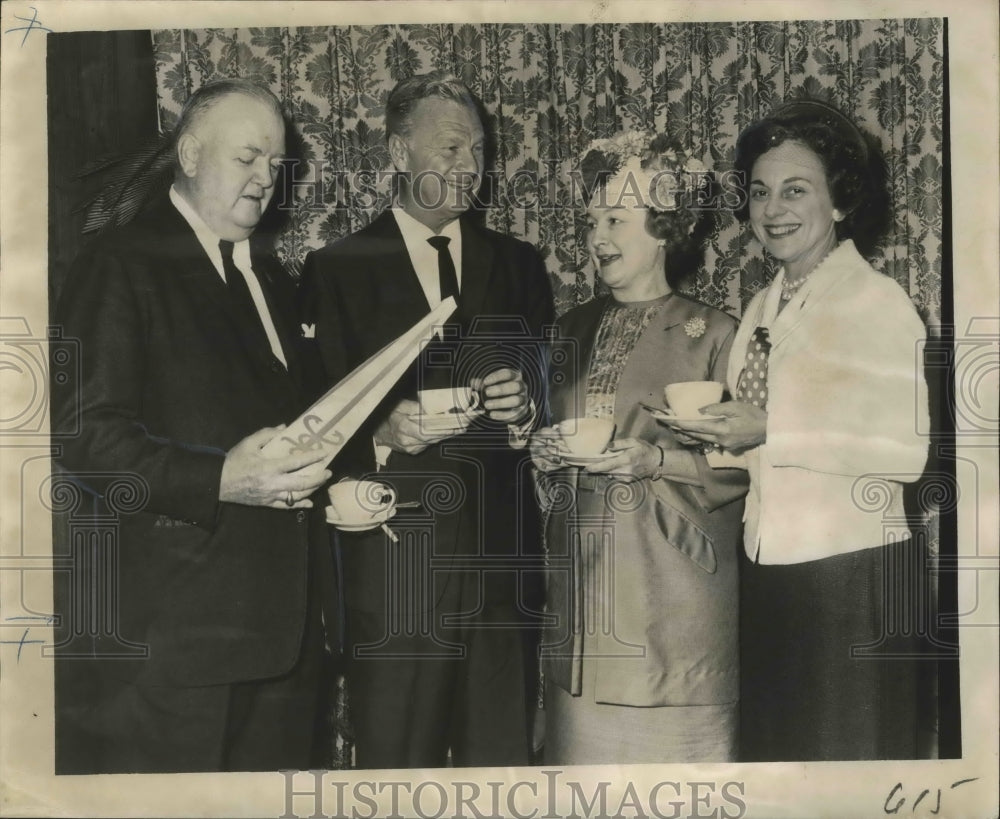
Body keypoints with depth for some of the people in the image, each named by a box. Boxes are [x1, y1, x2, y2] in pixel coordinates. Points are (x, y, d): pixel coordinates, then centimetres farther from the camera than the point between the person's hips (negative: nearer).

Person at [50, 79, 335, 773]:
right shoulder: (123, 266, -5)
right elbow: (83, 432, -15)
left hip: (277, 612, 7)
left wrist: (329, 485, 6)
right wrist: (218, 480, -25)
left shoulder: (274, 283, 20)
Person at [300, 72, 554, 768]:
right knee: (396, 761, 4)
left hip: (502, 555, 3)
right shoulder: (338, 269, 3)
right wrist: (381, 436, -20)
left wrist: (525, 409, -10)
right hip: (393, 564, -2)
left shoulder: (520, 265, 13)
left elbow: (552, 394, 12)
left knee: (502, 757, 8)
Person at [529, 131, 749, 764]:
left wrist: (658, 459, -18)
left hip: (672, 588, -4)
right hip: (578, 586, 5)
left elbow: (741, 462, -6)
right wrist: (543, 451, 1)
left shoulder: (714, 335, -2)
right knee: (581, 744, 8)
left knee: (672, 747, 0)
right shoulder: (573, 331, 14)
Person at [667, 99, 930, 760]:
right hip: (766, 567, 7)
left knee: (847, 749, 6)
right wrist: (717, 433, 2)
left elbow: (907, 452, -19)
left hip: (852, 570, -7)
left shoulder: (878, 300, -10)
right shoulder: (763, 308, 11)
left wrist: (770, 431, -21)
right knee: (770, 741, 17)